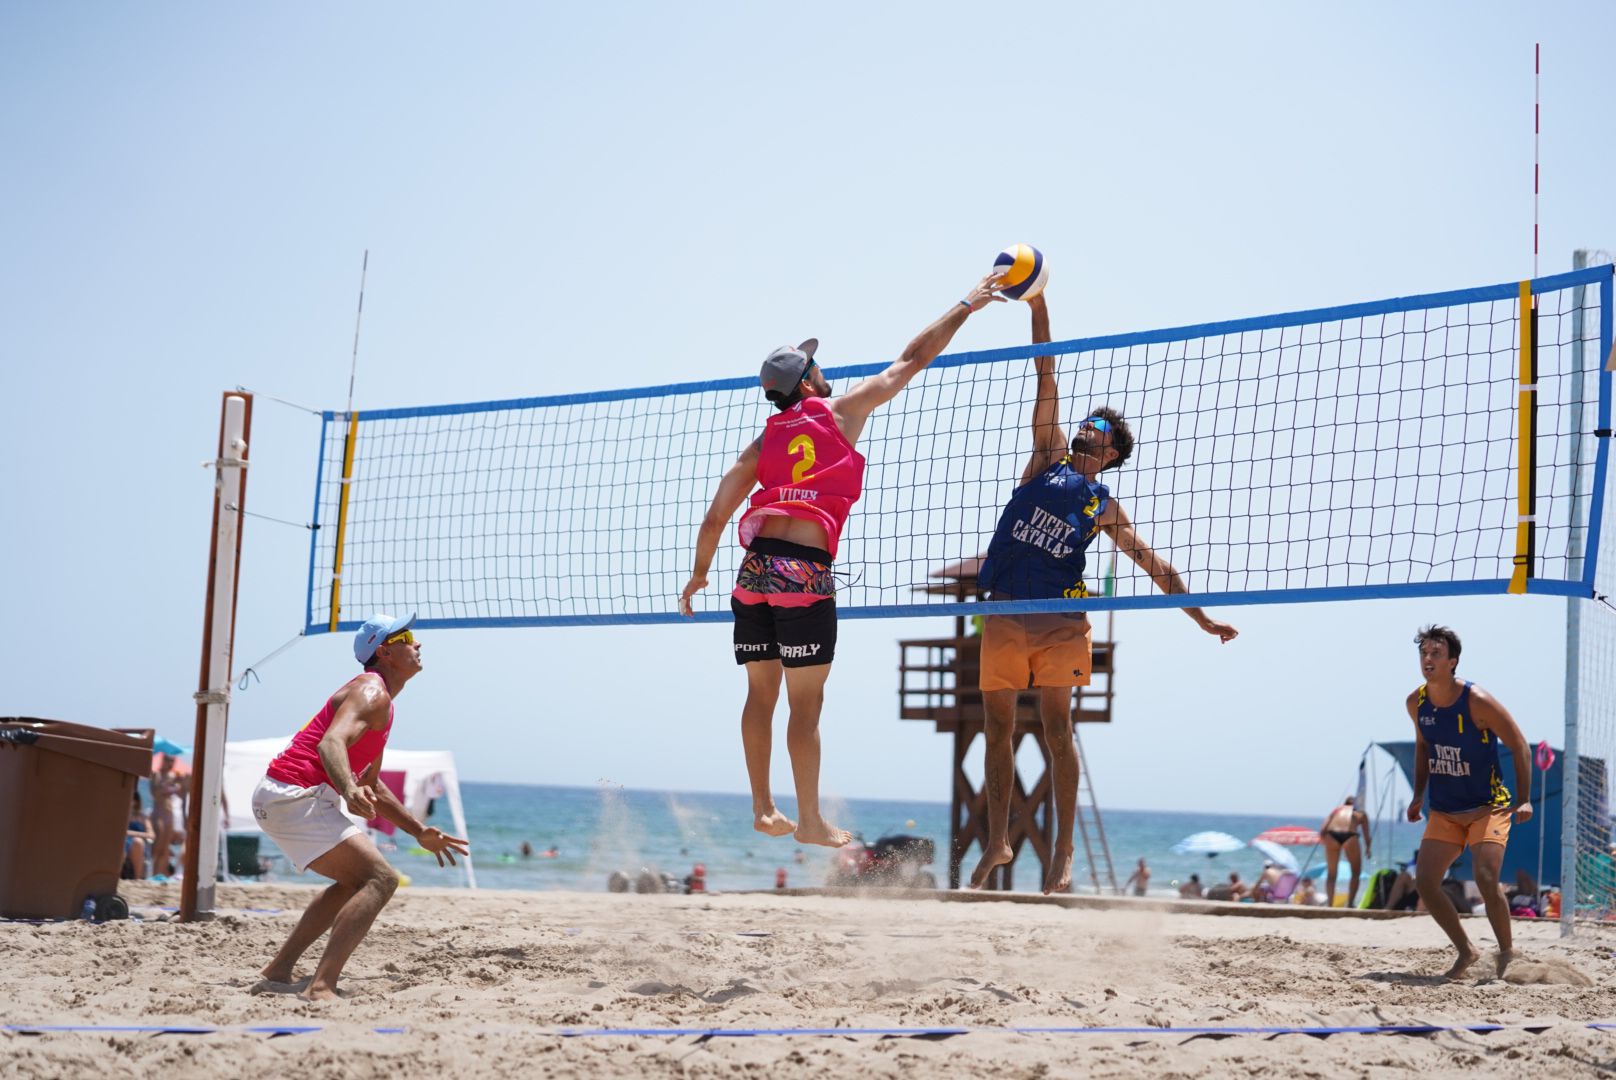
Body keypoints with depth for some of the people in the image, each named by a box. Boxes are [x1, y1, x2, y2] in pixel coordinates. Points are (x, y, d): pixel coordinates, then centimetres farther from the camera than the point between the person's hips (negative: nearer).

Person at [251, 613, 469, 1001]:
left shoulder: (381, 704, 22)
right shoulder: (372, 693, -10)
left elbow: (370, 786, 31)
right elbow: (331, 743, -30)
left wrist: (421, 833, 31)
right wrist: (350, 791, -49)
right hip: (297, 795, -11)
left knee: (356, 882, 25)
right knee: (381, 879, -18)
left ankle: (279, 969, 22)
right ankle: (321, 988, -29)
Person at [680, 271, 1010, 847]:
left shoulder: (761, 444, 15)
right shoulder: (842, 411, 6)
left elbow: (714, 519, 11)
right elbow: (910, 362, 13)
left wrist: (698, 574, 26)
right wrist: (965, 307, 23)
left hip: (755, 569, 5)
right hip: (804, 573, -5)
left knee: (761, 692, 13)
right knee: (805, 701, -2)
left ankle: (763, 810, 17)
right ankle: (810, 821, 2)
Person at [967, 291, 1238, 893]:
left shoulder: (1104, 509, 11)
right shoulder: (1049, 457, 14)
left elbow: (1153, 565, 14)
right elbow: (1046, 381, 9)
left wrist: (1202, 618, 9)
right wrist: (1037, 308, 6)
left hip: (1058, 620, -2)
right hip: (1003, 613, 2)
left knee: (1056, 727, -10)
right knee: (998, 730, 5)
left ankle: (1063, 851, -4)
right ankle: (998, 843, 16)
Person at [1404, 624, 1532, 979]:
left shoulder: (1477, 701, -18)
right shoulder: (1416, 703, -2)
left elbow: (1519, 746, -11)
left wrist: (1523, 799, -16)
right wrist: (1419, 795, 10)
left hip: (1489, 806, -6)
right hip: (1444, 811, 6)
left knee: (1486, 877, -21)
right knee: (1424, 881, -5)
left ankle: (1507, 951, 2)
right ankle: (1466, 950, 13)